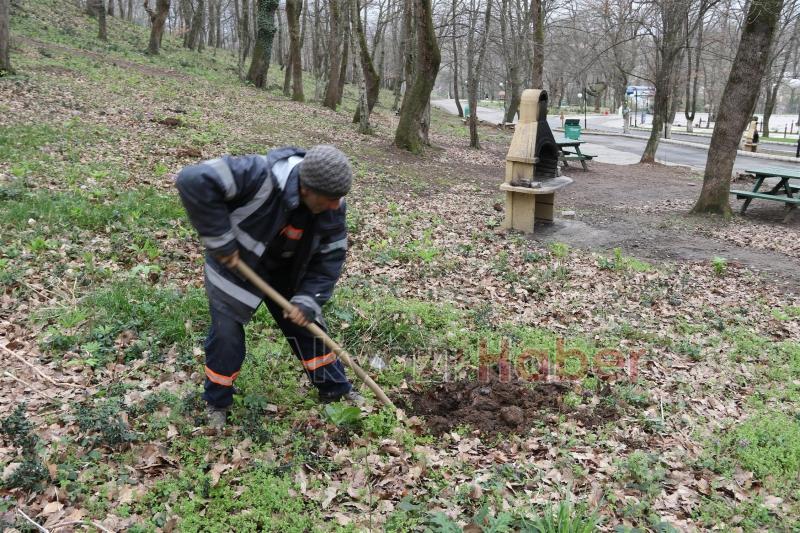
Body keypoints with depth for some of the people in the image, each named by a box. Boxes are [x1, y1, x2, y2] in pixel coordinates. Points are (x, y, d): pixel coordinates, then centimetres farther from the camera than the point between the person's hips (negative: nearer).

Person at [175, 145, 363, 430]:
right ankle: (217, 403, 25)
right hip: (234, 264, -4)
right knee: (226, 337, -1)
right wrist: (219, 240, -39)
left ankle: (335, 389, 31)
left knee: (309, 326, 10)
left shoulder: (332, 208, -22)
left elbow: (329, 258, -11)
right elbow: (193, 181, -46)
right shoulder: (261, 177, -42)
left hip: (286, 273, 4)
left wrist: (307, 299, -24)